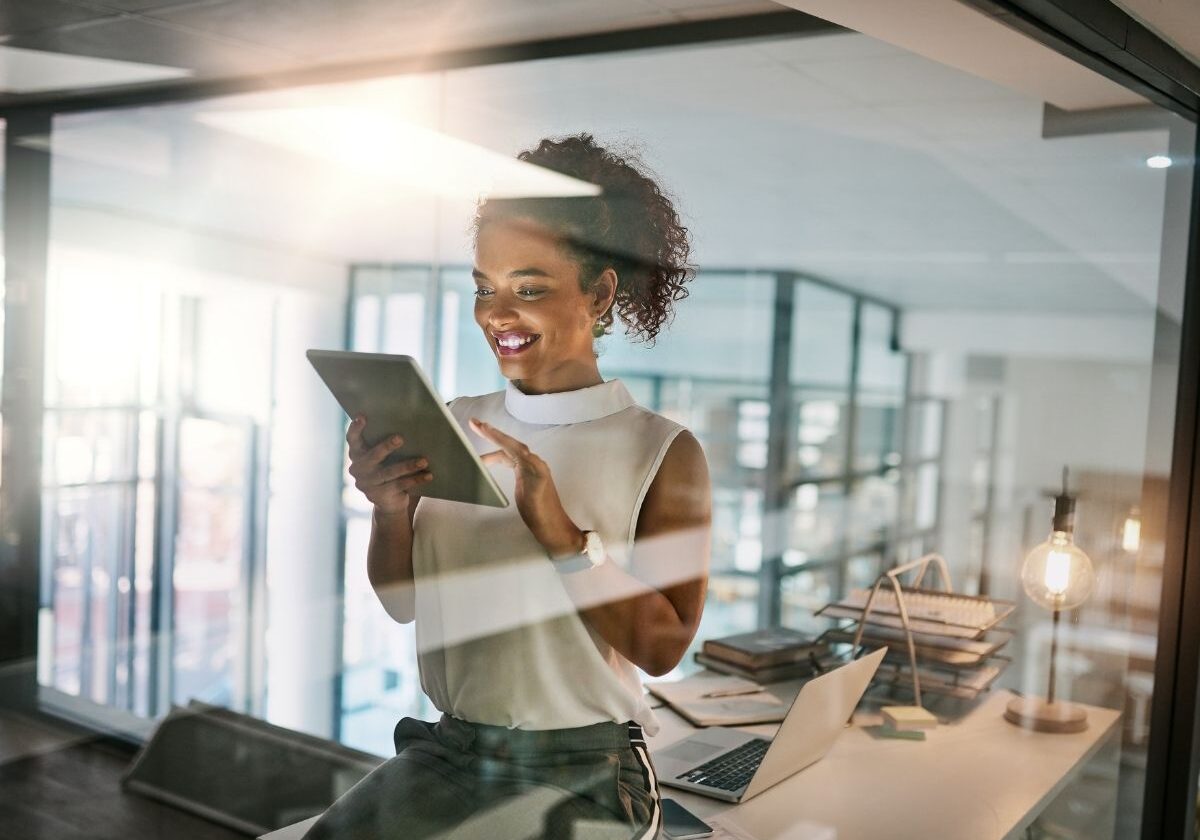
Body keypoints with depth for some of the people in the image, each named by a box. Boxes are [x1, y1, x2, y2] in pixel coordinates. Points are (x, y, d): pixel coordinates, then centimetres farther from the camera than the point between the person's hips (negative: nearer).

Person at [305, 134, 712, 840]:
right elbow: (404, 603, 6)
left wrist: (557, 530, -25)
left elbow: (664, 645, -12)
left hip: (582, 773, -3)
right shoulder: (455, 428, 2)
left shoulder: (664, 452, -7)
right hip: (447, 753, 3)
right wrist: (391, 512, -14)